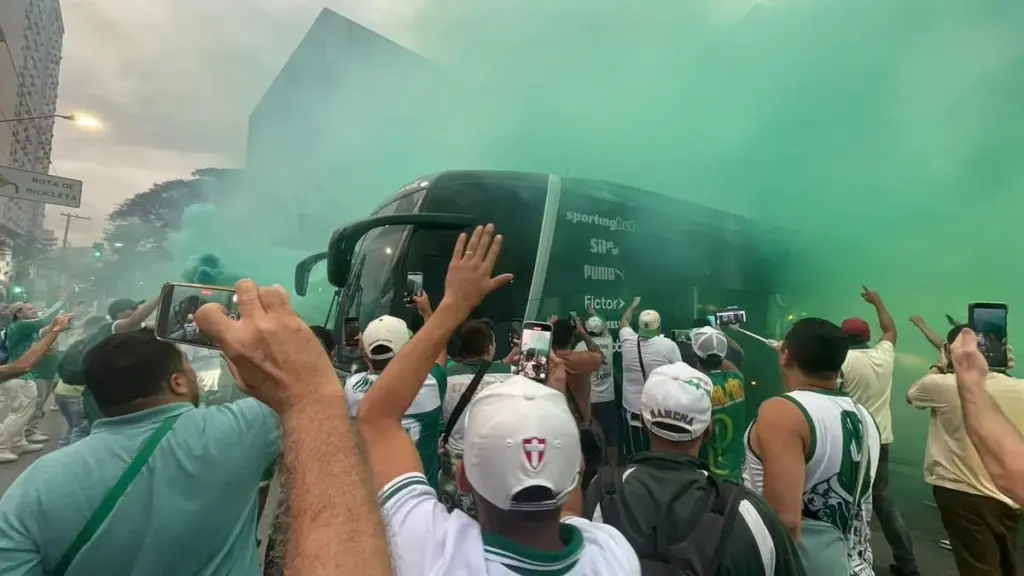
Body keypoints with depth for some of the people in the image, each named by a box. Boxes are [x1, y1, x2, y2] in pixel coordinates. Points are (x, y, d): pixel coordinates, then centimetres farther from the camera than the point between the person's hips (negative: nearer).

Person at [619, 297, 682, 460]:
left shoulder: (628, 341, -5)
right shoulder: (669, 346, -14)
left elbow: (623, 322, 18)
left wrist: (634, 305, 34)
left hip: (633, 410, 2)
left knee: (635, 458, 12)